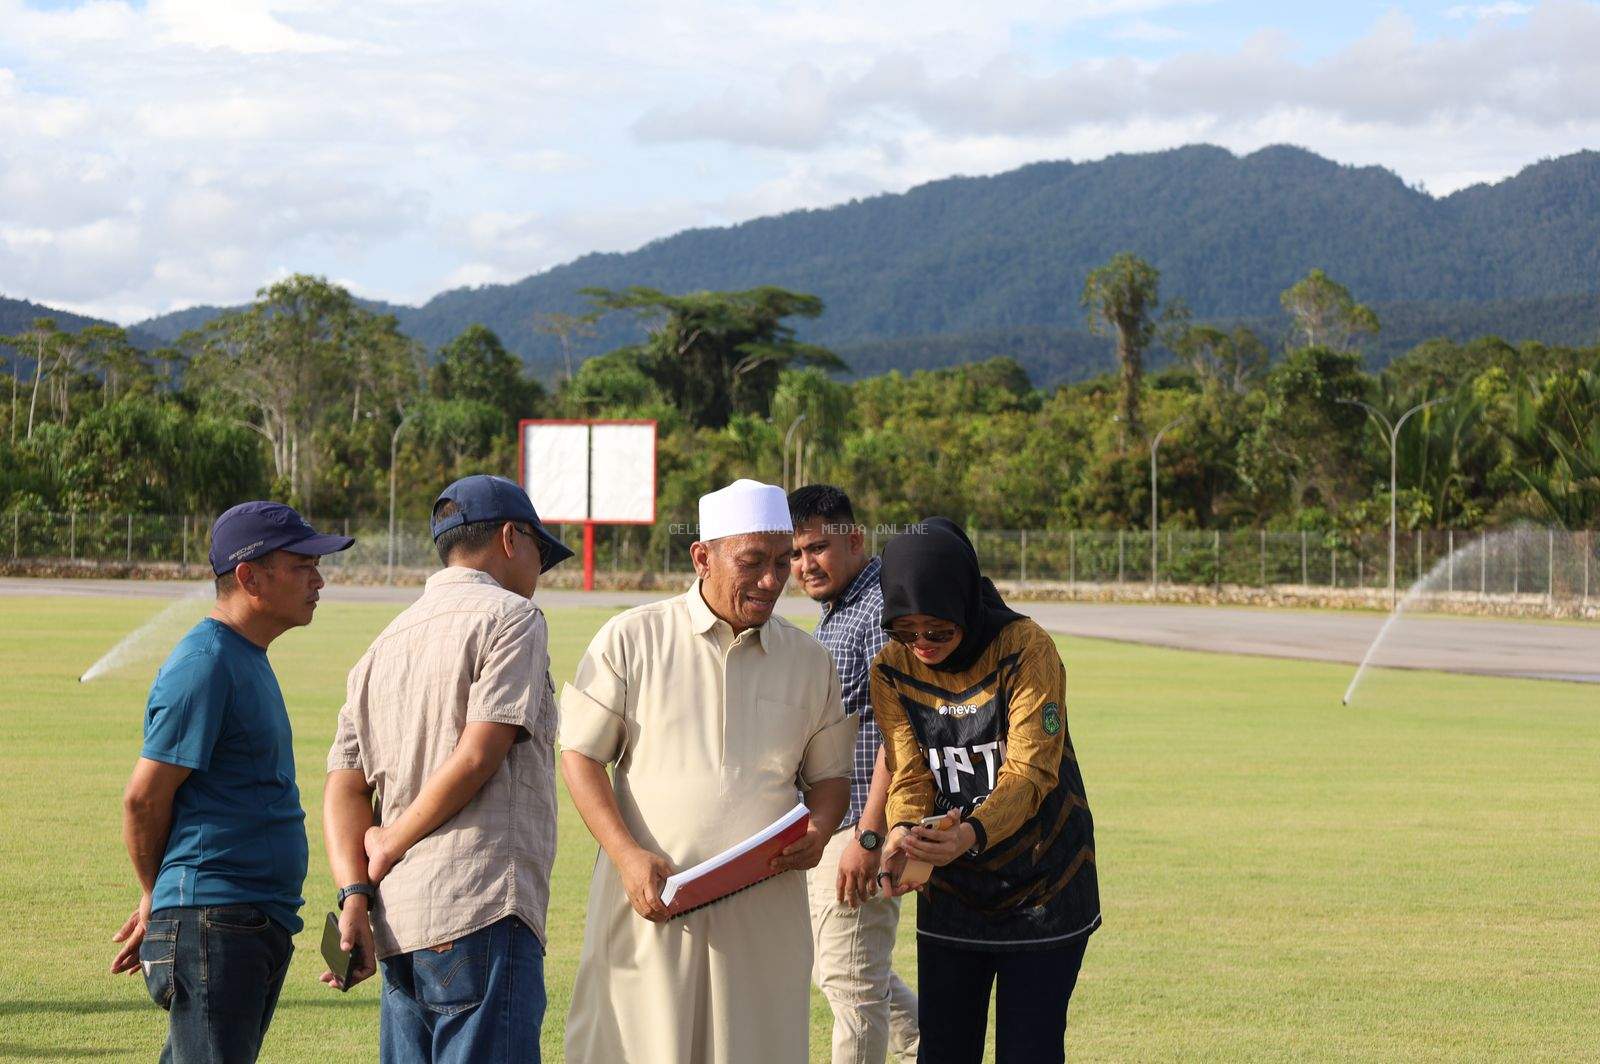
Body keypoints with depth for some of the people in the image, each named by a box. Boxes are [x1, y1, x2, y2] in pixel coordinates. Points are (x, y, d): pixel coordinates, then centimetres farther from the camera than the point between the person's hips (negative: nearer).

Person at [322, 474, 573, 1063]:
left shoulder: (384, 645, 22)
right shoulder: (511, 617, 0)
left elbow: (345, 787, 12)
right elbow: (478, 756, -11)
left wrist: (355, 893, 1)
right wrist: (389, 847, -1)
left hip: (394, 925, 8)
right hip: (481, 912, -8)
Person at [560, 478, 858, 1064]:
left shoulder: (809, 661, 11)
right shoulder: (630, 640, 2)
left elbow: (830, 774, 19)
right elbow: (581, 757, 2)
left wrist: (818, 830, -5)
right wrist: (628, 856, -12)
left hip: (765, 910, 2)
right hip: (648, 903, -2)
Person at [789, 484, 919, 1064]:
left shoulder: (885, 607, -16)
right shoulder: (834, 613, 16)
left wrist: (868, 837, -26)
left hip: (861, 825, -11)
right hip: (823, 826, 11)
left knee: (851, 982, -5)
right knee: (842, 971, 18)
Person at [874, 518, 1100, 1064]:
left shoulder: (1027, 649, -17)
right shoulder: (892, 670, -3)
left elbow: (1030, 771, -23)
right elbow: (909, 773, -7)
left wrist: (972, 834, -42)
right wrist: (902, 834, -31)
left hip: (1042, 889, -4)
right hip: (950, 894, 4)